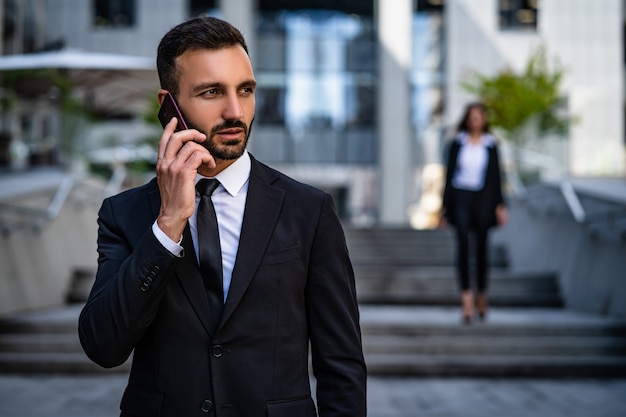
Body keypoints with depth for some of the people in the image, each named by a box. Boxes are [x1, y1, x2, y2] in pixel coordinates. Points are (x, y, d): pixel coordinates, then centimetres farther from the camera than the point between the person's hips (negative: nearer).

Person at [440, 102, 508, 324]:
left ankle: (481, 296, 20)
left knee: (482, 247, 7)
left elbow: (496, 175, 8)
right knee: (463, 246, -14)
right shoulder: (457, 143, 6)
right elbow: (449, 173, 7)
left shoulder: (491, 144, 7)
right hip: (461, 197, -1)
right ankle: (466, 297, -20)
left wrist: (500, 205, 2)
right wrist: (445, 205, 5)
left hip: (483, 199, 1)